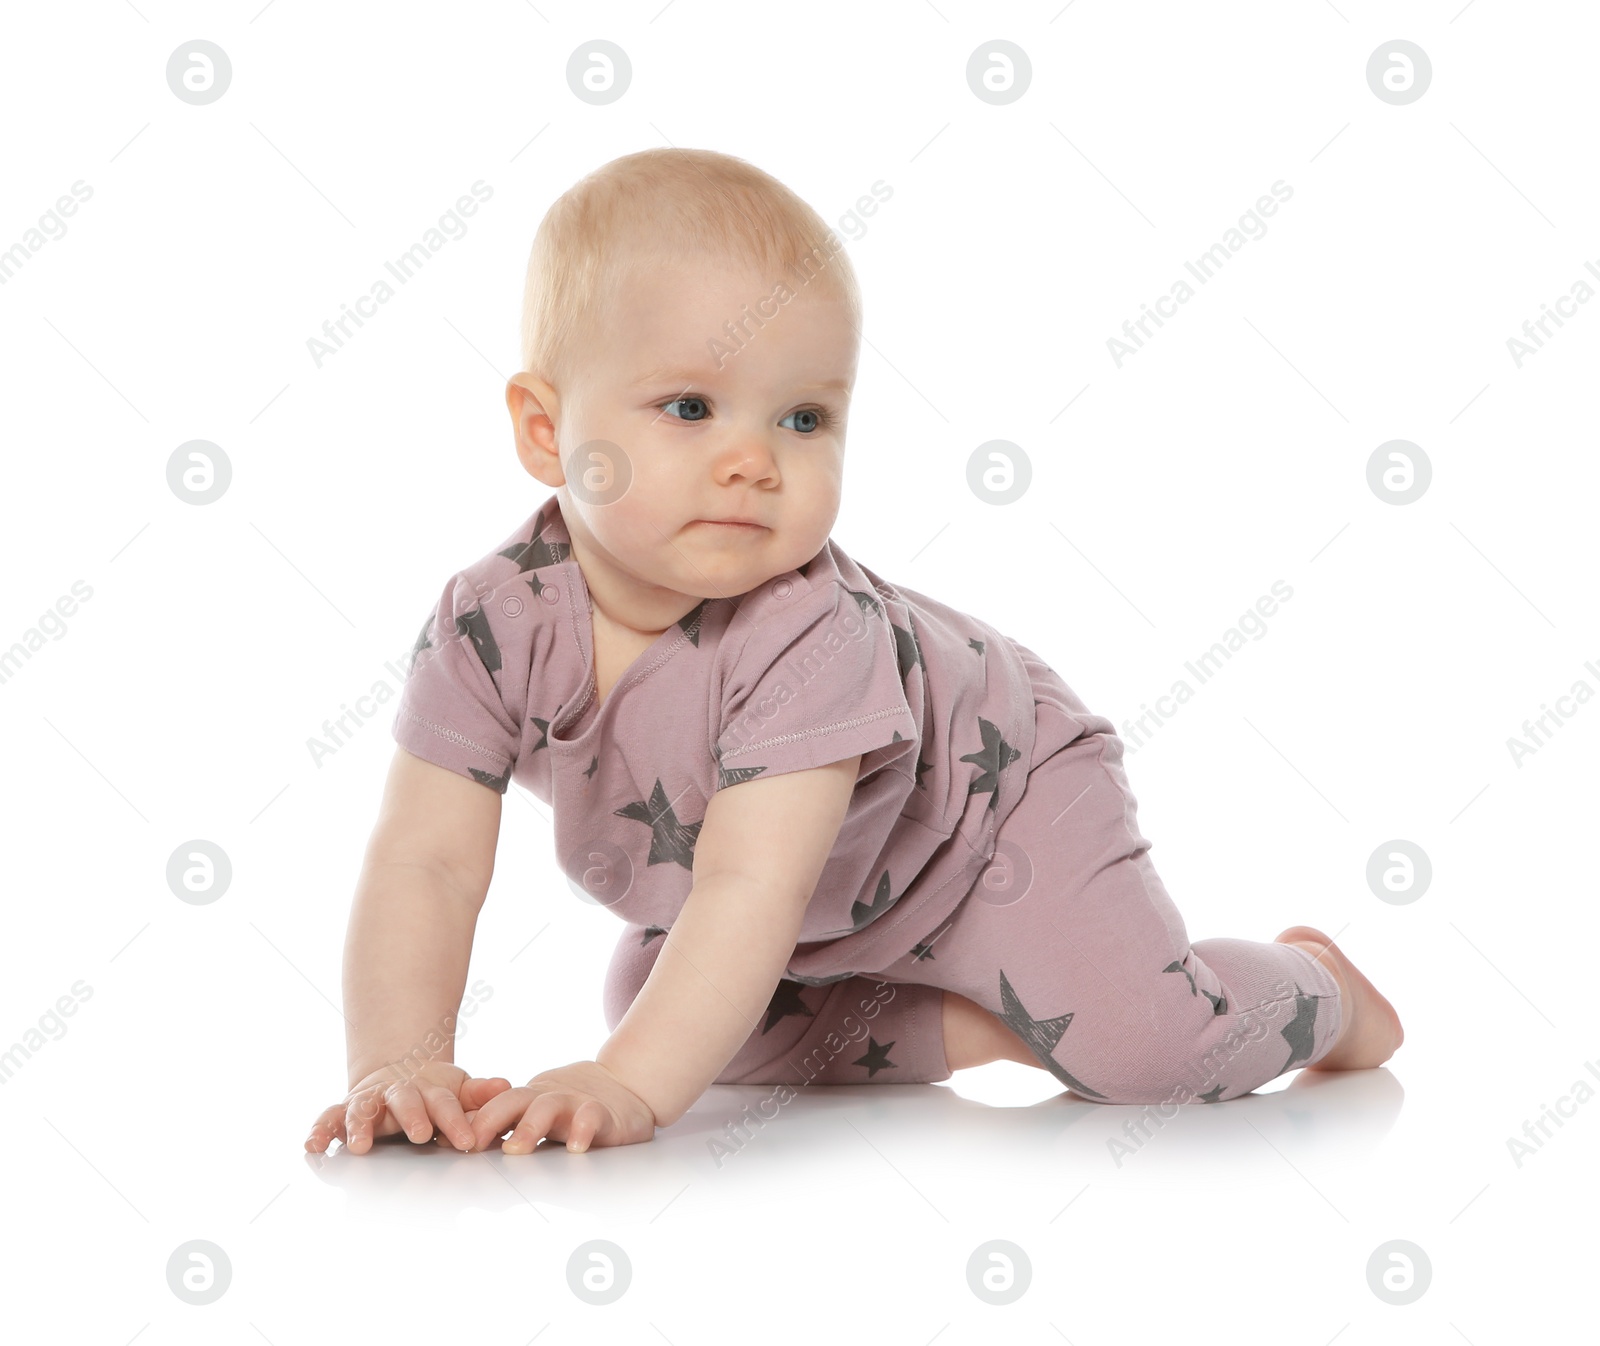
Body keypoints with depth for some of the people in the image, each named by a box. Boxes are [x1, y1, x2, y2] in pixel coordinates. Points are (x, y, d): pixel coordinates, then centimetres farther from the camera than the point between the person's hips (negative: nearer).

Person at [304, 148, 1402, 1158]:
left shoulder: (813, 636, -41)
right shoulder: (491, 624, -27)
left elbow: (753, 888, -48)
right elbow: (425, 865, -28)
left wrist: (630, 1087, -58)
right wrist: (401, 1062, -42)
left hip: (998, 796, -6)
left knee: (1145, 1049, -19)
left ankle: (1311, 984, 16)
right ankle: (969, 1027, 11)